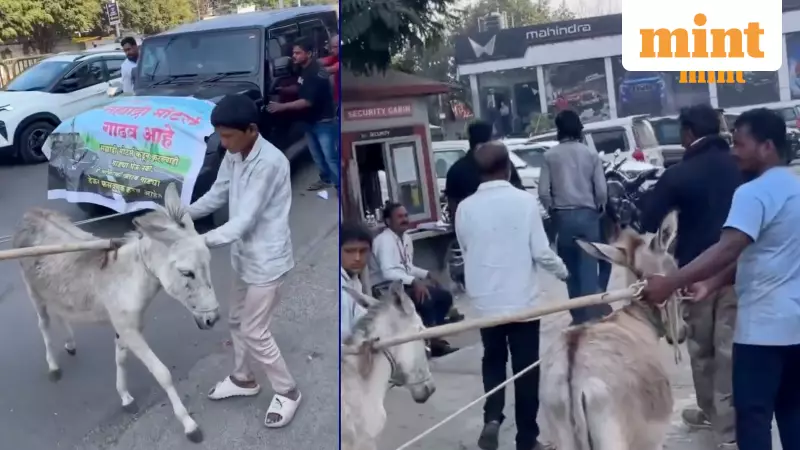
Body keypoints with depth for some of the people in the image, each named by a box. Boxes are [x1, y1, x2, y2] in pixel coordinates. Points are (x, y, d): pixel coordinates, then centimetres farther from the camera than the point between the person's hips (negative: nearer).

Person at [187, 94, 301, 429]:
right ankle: (243, 379, 44)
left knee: (254, 332, 0)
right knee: (237, 319, 22)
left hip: (266, 260, -9)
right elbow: (217, 195, 11)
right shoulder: (234, 156, 0)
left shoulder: (269, 163, -29)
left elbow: (244, 221, -30)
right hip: (245, 256, 9)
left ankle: (287, 392, 20)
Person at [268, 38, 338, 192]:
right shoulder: (304, 70, 5)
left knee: (331, 157, -6)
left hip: (324, 122, -9)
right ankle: (326, 179, 36)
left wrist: (282, 106, -29)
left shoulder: (316, 73, -25)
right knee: (316, 154, 19)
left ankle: (340, 185, 1)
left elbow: (307, 101, -29)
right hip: (310, 121, 9)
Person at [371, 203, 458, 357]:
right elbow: (388, 272, -30)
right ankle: (430, 341, -14)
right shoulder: (384, 240, -18)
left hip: (405, 284, 10)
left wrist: (426, 275, 3)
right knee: (425, 298, -30)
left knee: (444, 296, 2)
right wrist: (415, 282, -39)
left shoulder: (406, 238, 11)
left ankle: (432, 336, 7)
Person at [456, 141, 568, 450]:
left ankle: (492, 418, 3)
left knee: (493, 360, 22)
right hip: (522, 300, -2)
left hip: (485, 302, 2)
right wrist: (562, 270, 11)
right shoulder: (525, 201, -12)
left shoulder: (465, 208, -5)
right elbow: (541, 252, -9)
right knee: (525, 369, 11)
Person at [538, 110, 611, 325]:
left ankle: (579, 315, 16)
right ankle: (592, 313, -7)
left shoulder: (550, 155, 0)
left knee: (571, 269, 10)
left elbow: (543, 191, -5)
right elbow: (601, 190, -2)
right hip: (588, 214, 0)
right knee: (589, 267, -1)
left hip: (563, 216, 0)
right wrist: (598, 210, 16)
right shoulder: (591, 154, 1)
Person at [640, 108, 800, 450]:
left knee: (753, 412, -1)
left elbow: (728, 249, -30)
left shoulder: (754, 192, -17)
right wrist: (714, 284, 6)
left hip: (765, 324, -9)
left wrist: (670, 283, -32)